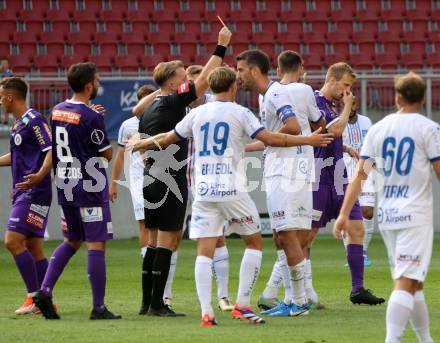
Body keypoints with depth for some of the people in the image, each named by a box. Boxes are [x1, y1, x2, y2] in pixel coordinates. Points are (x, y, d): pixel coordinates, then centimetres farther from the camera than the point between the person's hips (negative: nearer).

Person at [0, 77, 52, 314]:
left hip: (34, 193, -10)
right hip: (23, 194, 10)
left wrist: (39, 175, -34)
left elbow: (52, 151, -21)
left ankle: (34, 297, -13)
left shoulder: (33, 120, -12)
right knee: (33, 249, 8)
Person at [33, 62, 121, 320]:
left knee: (72, 241, 19)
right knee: (96, 245, -2)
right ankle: (99, 307, -2)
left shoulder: (57, 111, 7)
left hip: (65, 186, 7)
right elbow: (107, 155, -7)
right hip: (90, 187, -7)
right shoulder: (91, 117, -16)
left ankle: (45, 290, 4)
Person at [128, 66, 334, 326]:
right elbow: (270, 139, -10)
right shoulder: (240, 113, -1)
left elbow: (167, 139, 19)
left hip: (204, 191, 3)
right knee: (255, 243, 11)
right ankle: (242, 305, 4)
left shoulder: (197, 113, 10)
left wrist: (142, 144, 37)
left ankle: (206, 312, -10)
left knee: (205, 251, 1)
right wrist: (307, 140, -3)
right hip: (232, 190, -3)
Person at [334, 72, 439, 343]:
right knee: (406, 283, -11)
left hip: (387, 216, 6)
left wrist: (344, 214, 6)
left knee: (414, 281, 18)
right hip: (416, 215, -6)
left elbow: (360, 174, 5)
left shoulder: (378, 128, 8)